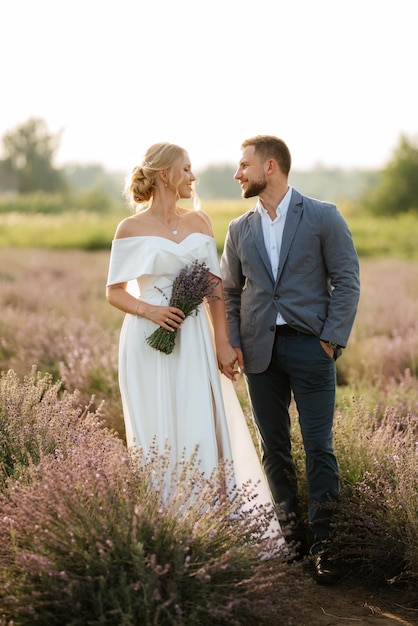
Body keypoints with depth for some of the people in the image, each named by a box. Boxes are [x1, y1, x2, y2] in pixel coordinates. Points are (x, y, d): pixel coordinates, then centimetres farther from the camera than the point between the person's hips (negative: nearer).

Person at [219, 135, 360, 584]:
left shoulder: (323, 217, -1)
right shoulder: (239, 230, 11)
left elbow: (347, 281, -2)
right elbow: (229, 292, 14)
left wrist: (331, 339, -9)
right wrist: (231, 342, 1)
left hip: (309, 345, -4)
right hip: (260, 349, 4)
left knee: (319, 448, -3)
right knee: (273, 446, 8)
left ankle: (321, 542, 4)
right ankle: (290, 531, 19)